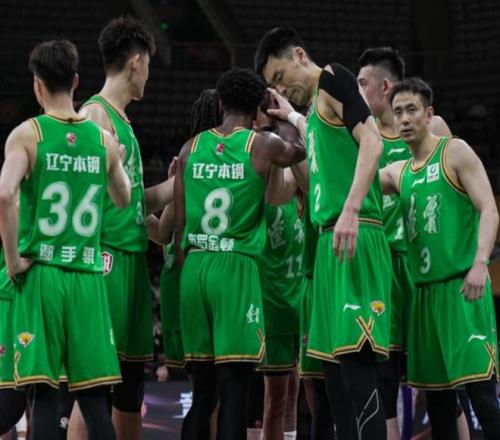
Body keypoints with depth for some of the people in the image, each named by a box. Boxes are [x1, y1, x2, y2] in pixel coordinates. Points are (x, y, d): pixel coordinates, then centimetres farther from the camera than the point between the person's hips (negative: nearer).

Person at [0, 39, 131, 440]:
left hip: (40, 273, -3)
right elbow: (124, 200, 21)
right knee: (94, 397, 7)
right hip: (88, 276, 3)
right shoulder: (104, 139, 7)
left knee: (45, 394, -2)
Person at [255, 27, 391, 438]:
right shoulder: (316, 103, 25)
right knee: (334, 360, 8)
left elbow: (372, 142, -17)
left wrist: (351, 208, -26)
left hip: (354, 236, -10)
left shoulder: (331, 77, -2)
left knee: (355, 356, -15)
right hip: (333, 239, 10)